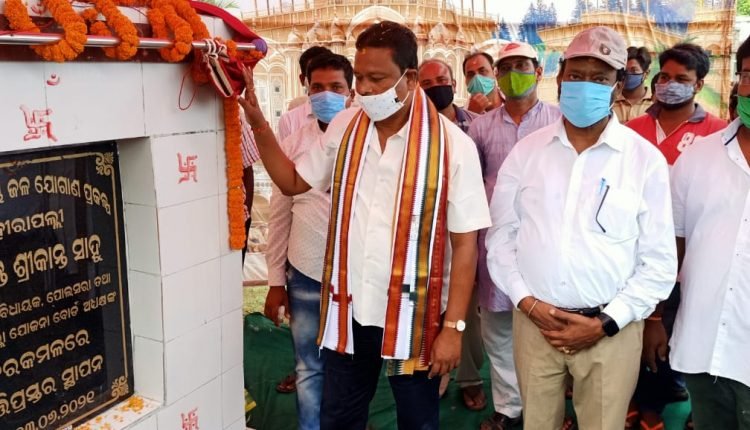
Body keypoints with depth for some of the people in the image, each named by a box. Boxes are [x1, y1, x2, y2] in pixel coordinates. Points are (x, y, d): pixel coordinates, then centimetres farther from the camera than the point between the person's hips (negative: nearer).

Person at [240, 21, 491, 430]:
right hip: (349, 310, 4)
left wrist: (453, 325, -12)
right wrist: (257, 122, -1)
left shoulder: (451, 144, -14)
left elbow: (465, 243, -11)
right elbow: (293, 181, 10)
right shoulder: (344, 127, 1)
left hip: (413, 315, -3)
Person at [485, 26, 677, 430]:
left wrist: (606, 322, -10)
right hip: (533, 322, 2)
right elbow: (500, 235, 4)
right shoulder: (527, 150, 1)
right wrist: (526, 302, -7)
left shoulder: (646, 159, -4)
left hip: (610, 330, -1)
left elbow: (659, 262, -3)